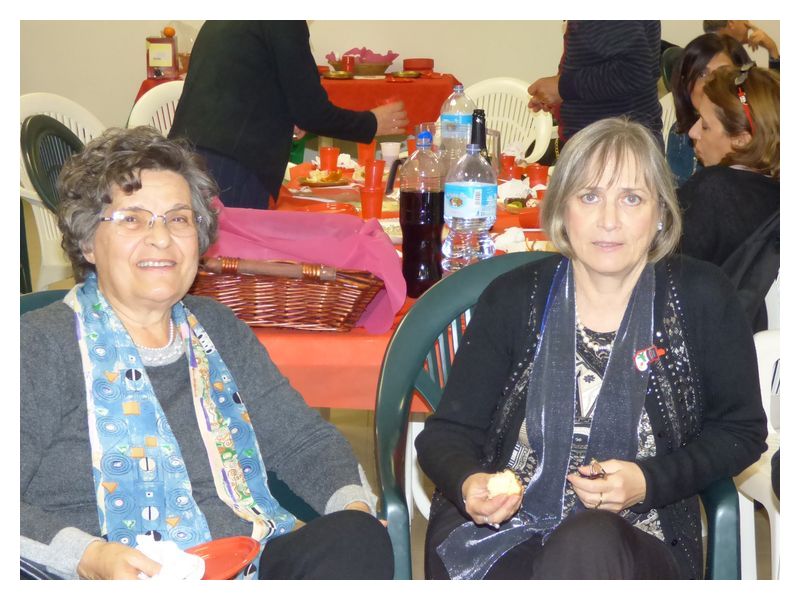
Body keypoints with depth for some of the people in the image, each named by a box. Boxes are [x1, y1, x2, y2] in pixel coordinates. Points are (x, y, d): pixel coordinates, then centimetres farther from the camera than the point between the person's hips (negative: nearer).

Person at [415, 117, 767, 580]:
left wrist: (648, 482, -8)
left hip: (635, 542, 0)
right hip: (494, 533, 1)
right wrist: (469, 484, -21)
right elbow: (447, 433, 3)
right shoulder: (512, 298, 3)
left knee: (589, 546, -36)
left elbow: (742, 431, 8)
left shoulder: (703, 297, 0)